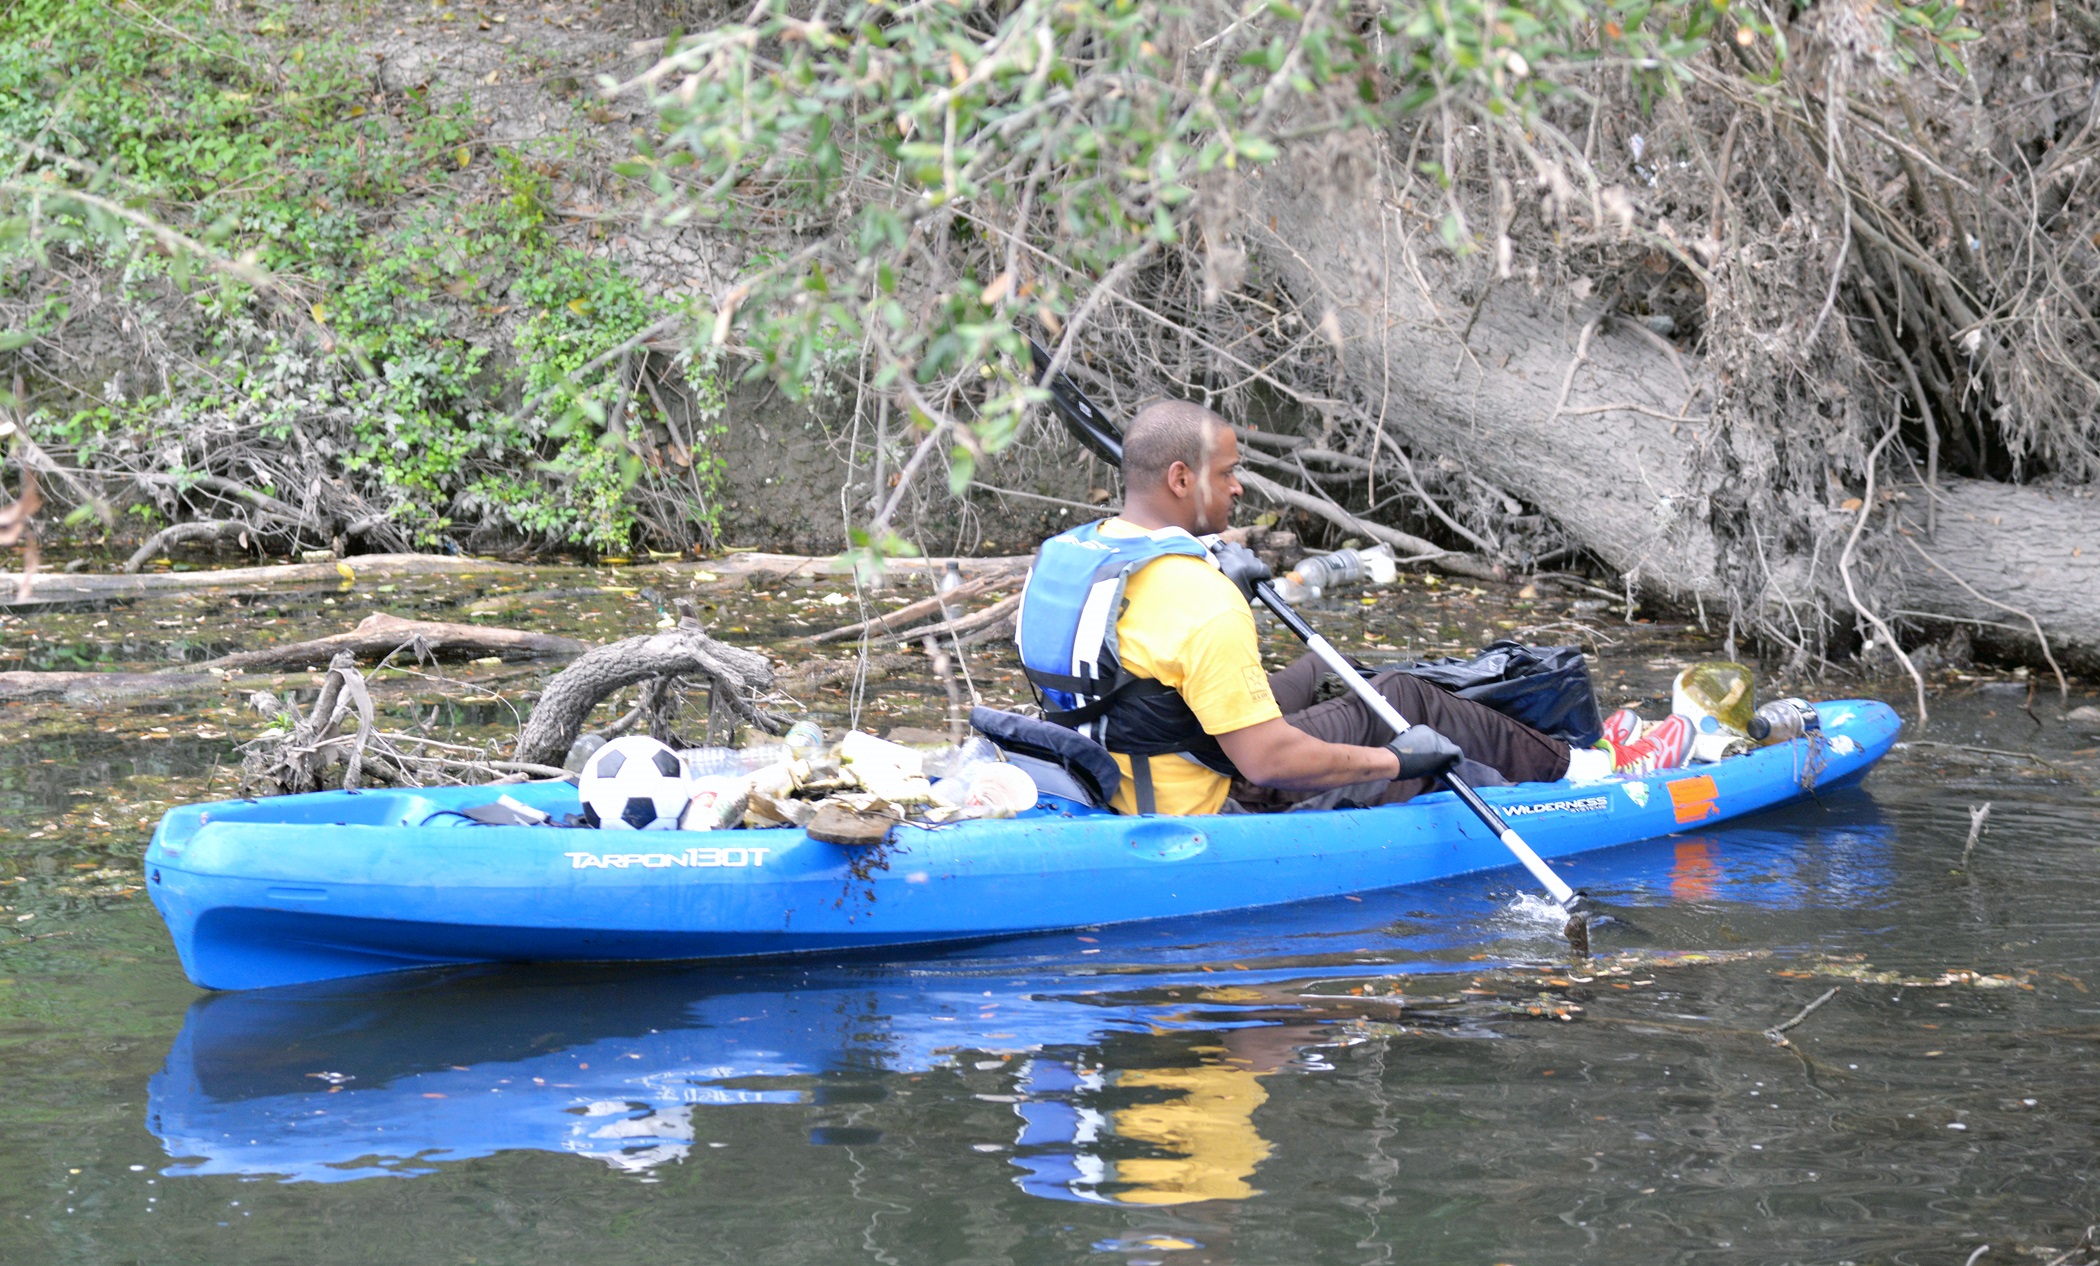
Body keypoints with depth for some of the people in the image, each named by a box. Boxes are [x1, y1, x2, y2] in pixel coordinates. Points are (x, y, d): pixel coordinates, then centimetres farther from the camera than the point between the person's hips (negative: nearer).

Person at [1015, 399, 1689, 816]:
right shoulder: (1201, 603, -28)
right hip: (1206, 811, -9)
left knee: (1316, 673, 25)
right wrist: (1392, 761, -15)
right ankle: (1580, 769, 23)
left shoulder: (1067, 553, 0)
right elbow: (1269, 762, -27)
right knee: (1399, 699, 4)